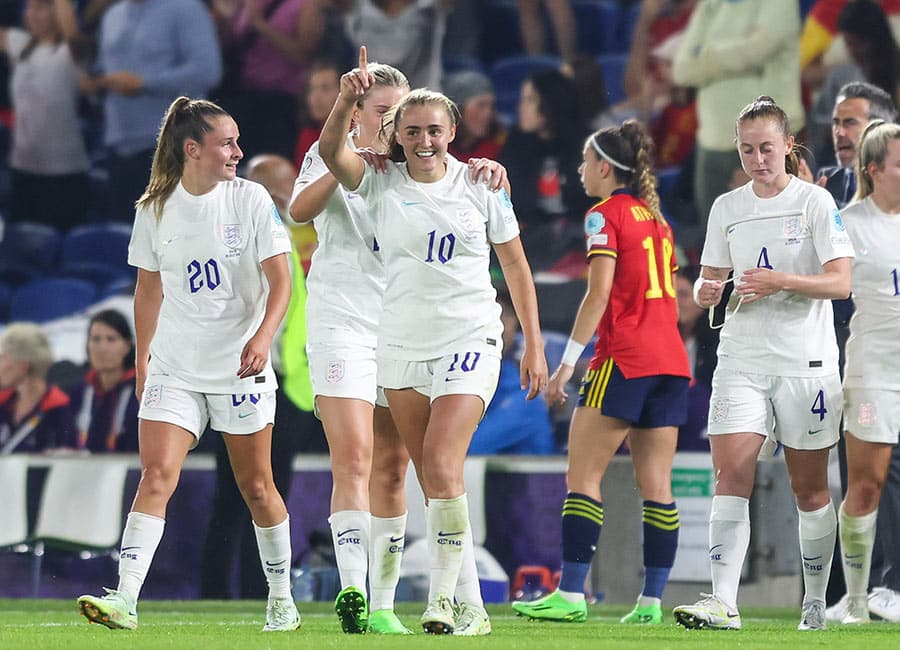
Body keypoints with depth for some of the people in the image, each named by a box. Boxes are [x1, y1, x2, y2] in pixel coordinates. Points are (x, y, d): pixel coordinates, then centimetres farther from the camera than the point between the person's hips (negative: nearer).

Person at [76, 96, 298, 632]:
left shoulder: (251, 200, -5)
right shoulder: (155, 210, 1)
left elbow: (280, 281, -8)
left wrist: (263, 337, -24)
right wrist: (143, 355, 16)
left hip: (240, 367, -1)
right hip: (174, 367, 1)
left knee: (256, 487, 6)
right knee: (156, 476, -13)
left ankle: (282, 598, 22)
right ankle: (125, 599, -20)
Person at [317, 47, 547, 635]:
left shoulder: (480, 186, -1)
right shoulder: (381, 184, 1)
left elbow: (516, 265, 7)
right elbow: (332, 152, -18)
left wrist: (534, 343, 5)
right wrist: (347, 101, -36)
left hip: (469, 342, -3)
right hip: (401, 344, 3)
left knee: (442, 467, -19)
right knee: (433, 480, 5)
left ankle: (443, 597, -15)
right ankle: (470, 604, 13)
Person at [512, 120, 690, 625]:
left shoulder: (605, 215, -5)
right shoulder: (657, 217, 18)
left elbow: (599, 294, -14)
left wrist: (567, 363, -14)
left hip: (624, 360, -7)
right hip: (670, 360, 7)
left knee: (583, 476, -5)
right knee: (657, 486, 4)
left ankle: (571, 596, -11)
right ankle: (652, 601, 0)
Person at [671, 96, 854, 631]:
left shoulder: (816, 202, -3)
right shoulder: (727, 208, 10)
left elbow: (841, 282, -10)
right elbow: (711, 278, 16)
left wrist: (784, 281, -25)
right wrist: (705, 291, -8)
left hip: (806, 362, -3)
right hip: (742, 361, 3)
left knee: (810, 488, 5)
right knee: (731, 476, -12)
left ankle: (816, 602, 18)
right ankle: (724, 603, -20)